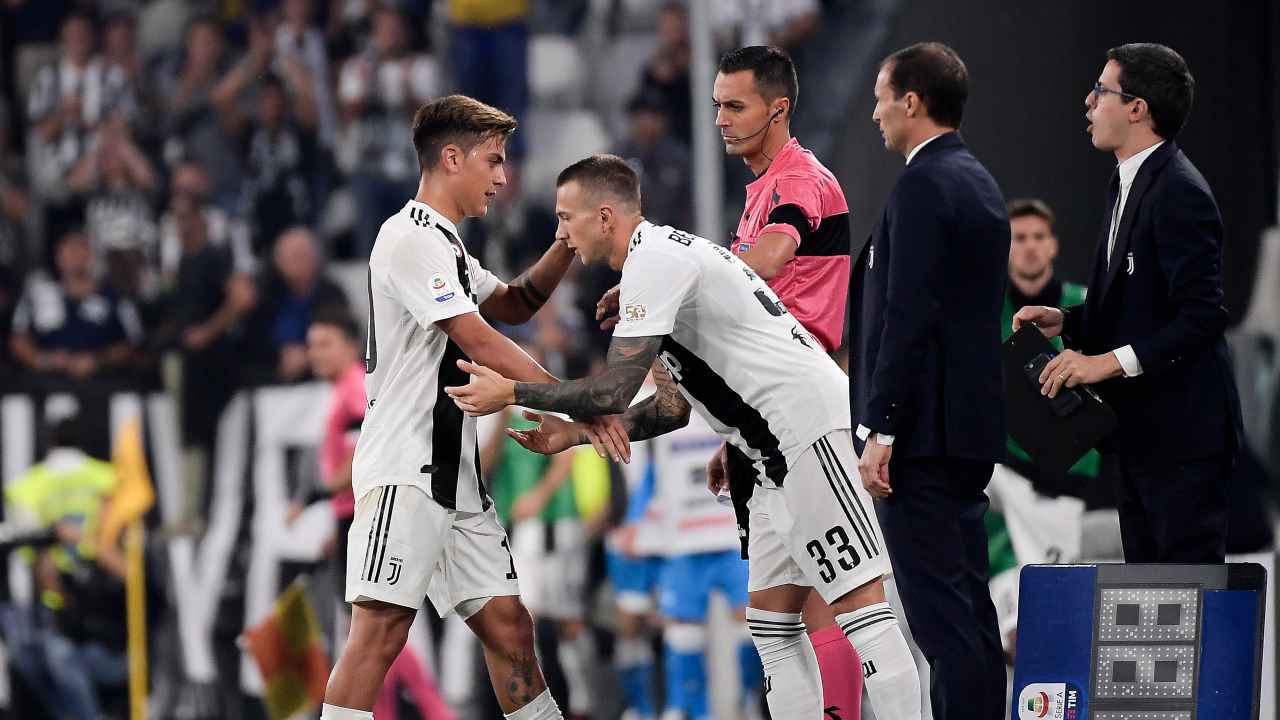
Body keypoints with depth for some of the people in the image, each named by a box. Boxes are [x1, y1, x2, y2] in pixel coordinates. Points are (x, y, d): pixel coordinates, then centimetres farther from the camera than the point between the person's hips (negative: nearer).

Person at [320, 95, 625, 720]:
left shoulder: (443, 243, 22)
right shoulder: (412, 239, -11)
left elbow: (512, 305, 34)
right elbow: (478, 340, -17)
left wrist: (568, 246, 16)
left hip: (453, 475, 10)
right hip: (405, 470, -10)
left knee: (508, 627, 8)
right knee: (382, 628, -17)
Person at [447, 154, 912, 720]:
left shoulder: (654, 260, -12)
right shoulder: (668, 252, 21)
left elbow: (615, 388, -17)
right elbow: (674, 406, 23)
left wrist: (513, 393, -4)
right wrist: (575, 433, 20)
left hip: (809, 428, -11)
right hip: (782, 450, 11)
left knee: (859, 604, -15)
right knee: (771, 617, 10)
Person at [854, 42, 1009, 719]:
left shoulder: (922, 186, -14)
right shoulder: (980, 183, 16)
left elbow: (909, 317, -20)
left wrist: (880, 432, -20)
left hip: (923, 430, -10)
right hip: (972, 424, 10)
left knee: (939, 606, -10)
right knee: (967, 604, 12)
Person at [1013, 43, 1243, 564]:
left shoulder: (1179, 193, -16)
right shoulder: (1129, 185, 16)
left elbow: (1202, 316, -22)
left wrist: (1111, 361, -26)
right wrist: (1066, 323, 8)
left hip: (1181, 434, -10)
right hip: (1141, 432, 10)